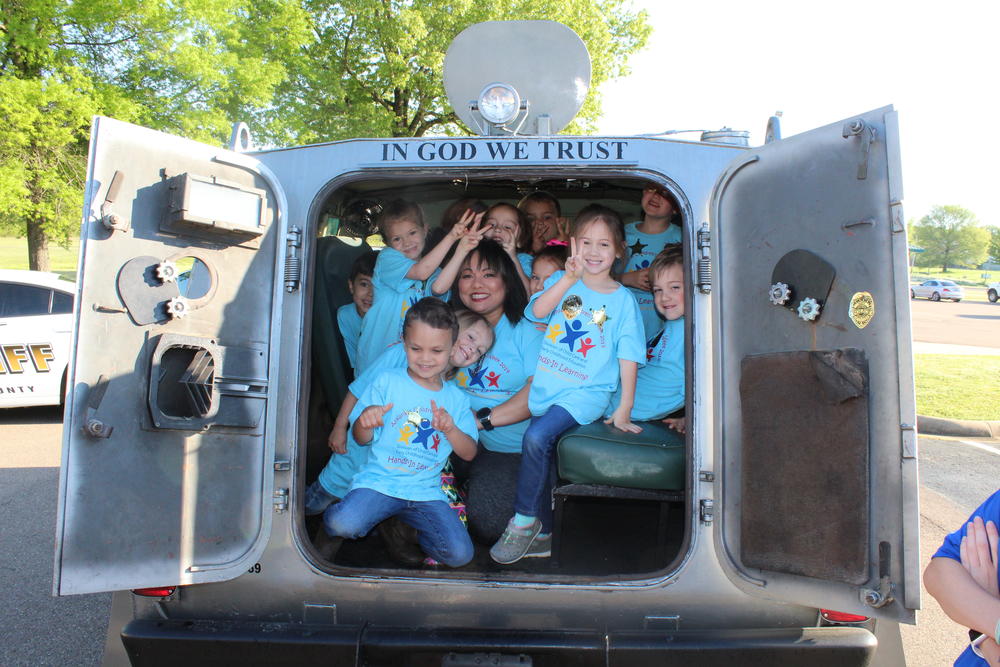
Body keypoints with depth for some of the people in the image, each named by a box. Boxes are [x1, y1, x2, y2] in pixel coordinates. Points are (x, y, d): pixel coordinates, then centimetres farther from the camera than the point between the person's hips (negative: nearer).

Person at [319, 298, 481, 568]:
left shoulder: (456, 398, 9)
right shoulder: (387, 381, 1)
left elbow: (469, 453, 5)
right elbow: (362, 439, 3)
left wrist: (450, 429, -15)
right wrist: (365, 422, -21)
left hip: (427, 492, 2)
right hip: (380, 482, -2)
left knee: (460, 554, -13)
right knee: (342, 525, -29)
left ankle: (415, 527, 17)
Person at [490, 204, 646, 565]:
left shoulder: (623, 300, 1)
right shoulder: (561, 281, 7)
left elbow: (628, 359, -1)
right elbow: (537, 311, -13)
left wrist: (624, 410, -7)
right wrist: (569, 278, -24)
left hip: (586, 393, -4)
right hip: (546, 386, 4)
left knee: (536, 438, -24)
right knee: (542, 453, 8)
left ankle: (523, 521, -6)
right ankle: (543, 535, 27)